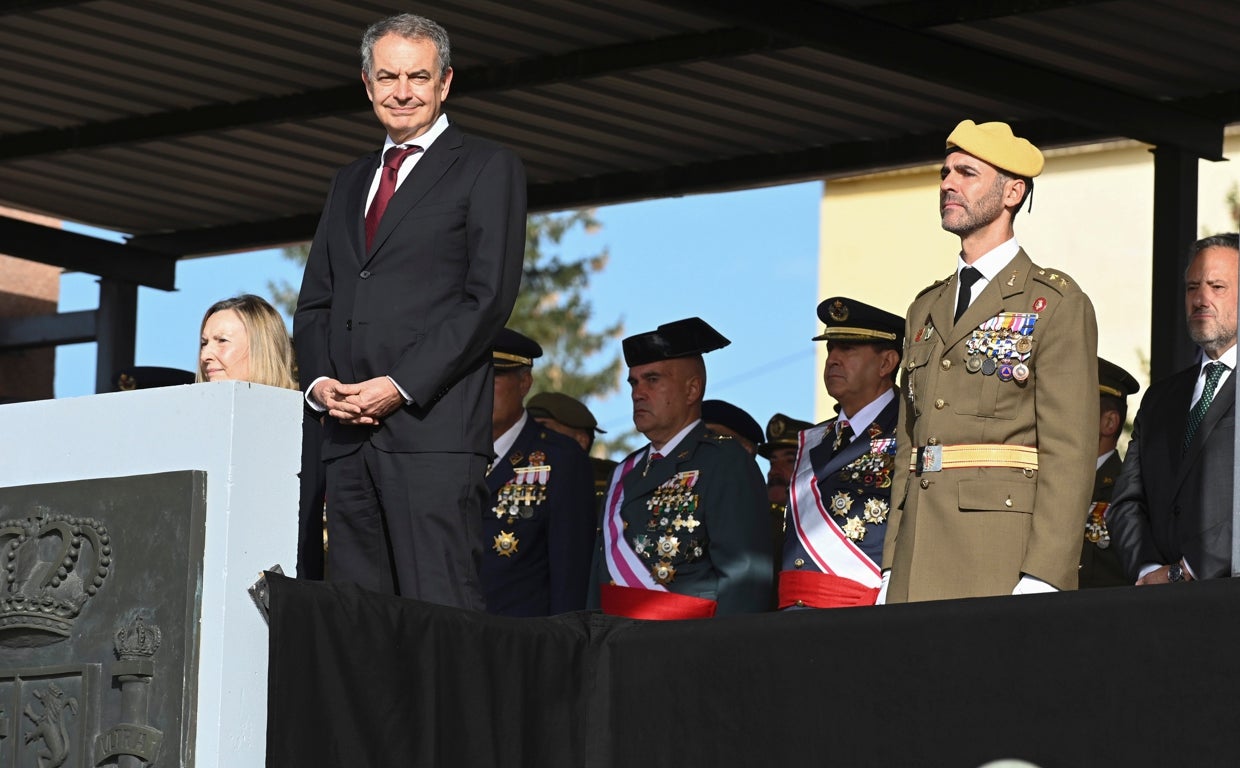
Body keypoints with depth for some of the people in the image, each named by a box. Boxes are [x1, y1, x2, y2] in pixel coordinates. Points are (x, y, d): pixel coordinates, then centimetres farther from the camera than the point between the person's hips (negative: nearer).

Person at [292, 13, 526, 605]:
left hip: (433, 426, -6)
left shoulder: (487, 170, 5)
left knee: (439, 616, -13)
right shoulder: (350, 184, 25)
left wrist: (401, 387, -13)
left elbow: (489, 297, -6)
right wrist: (320, 382, 1)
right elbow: (314, 303, 22)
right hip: (348, 433, 6)